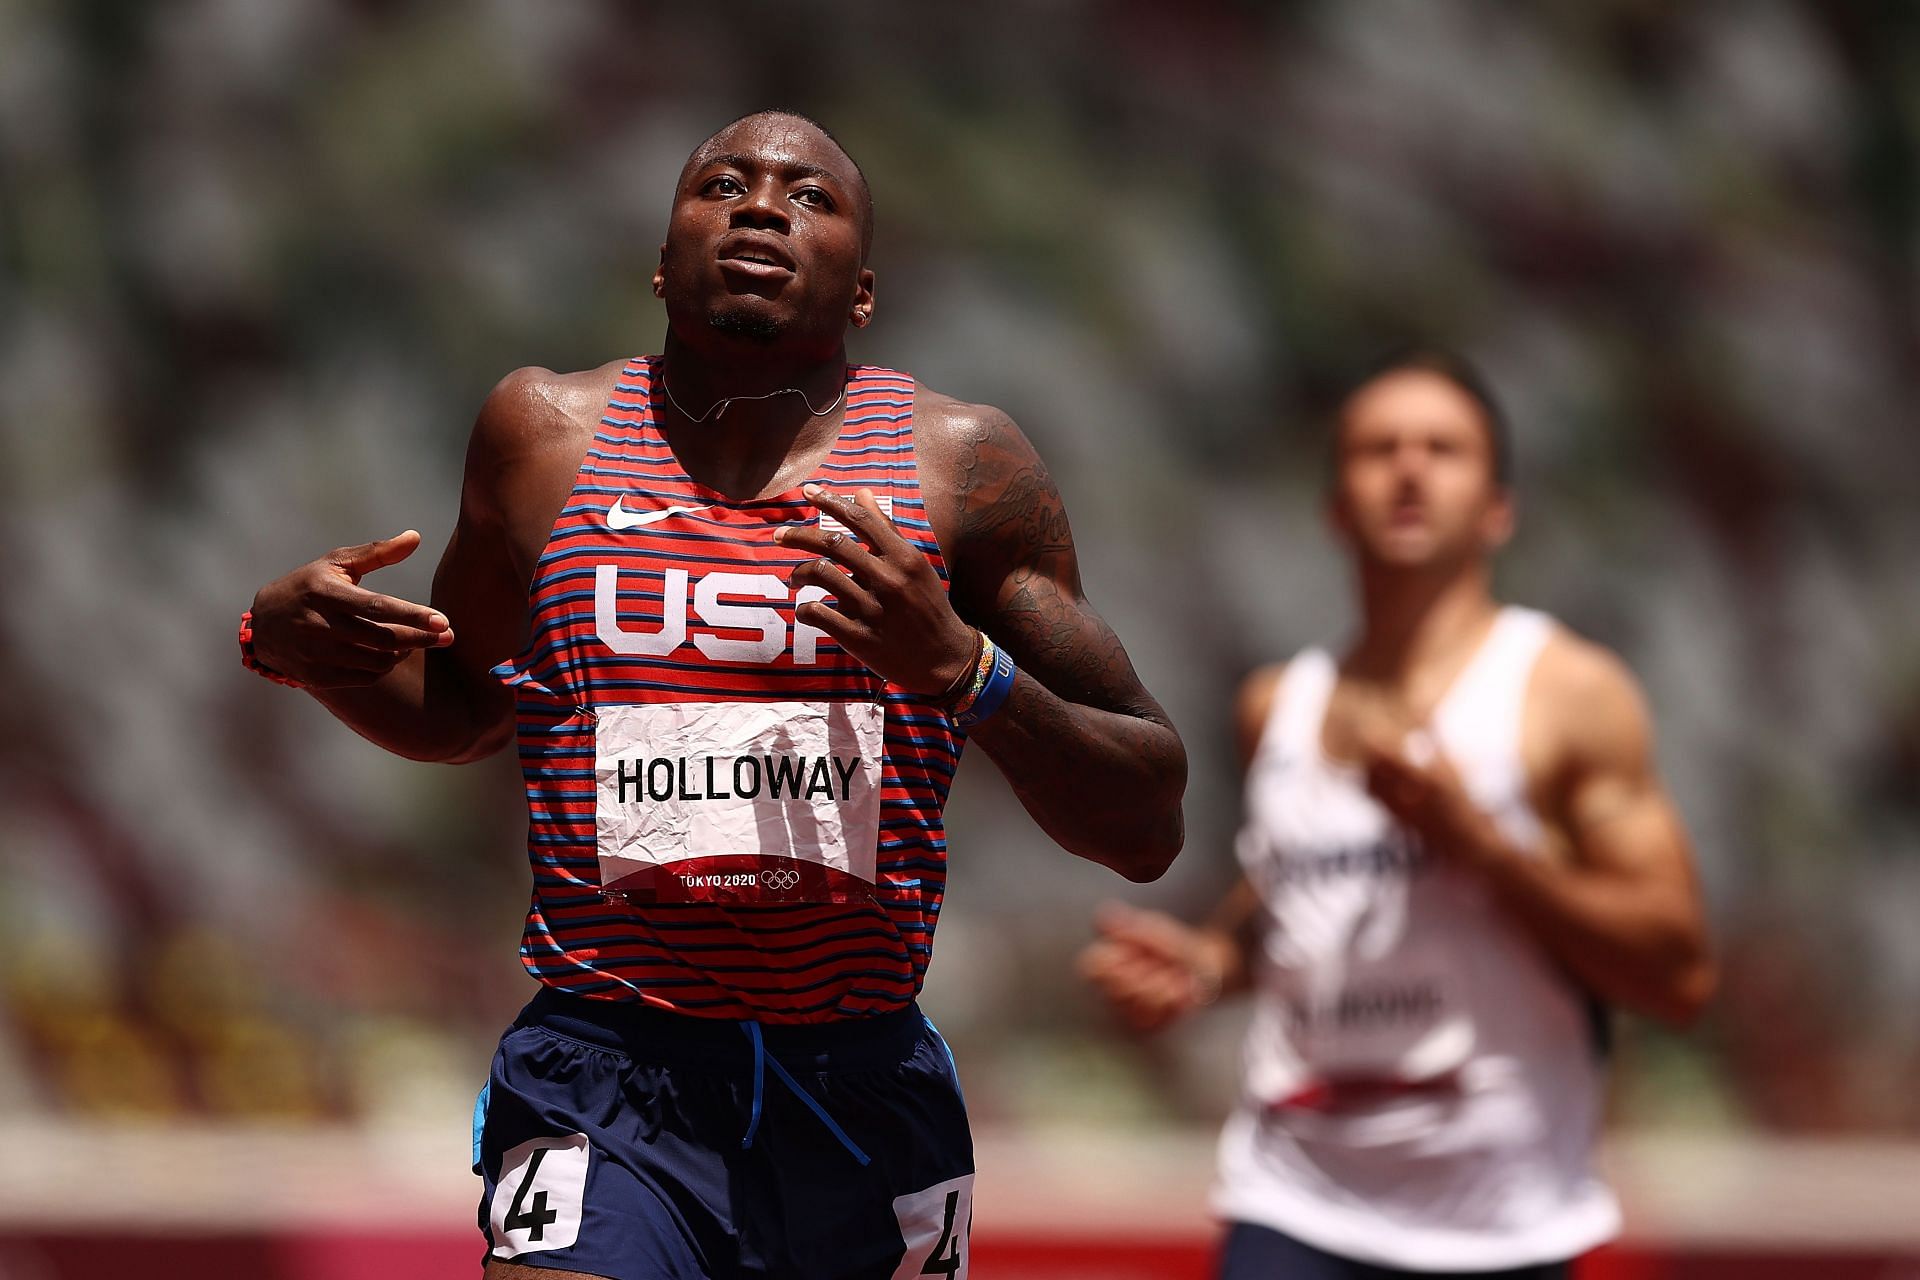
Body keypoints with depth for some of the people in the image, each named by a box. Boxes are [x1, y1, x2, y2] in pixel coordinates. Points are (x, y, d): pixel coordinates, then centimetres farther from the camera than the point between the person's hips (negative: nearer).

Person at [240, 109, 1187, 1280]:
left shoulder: (962, 466, 3)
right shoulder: (547, 431, 7)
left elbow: (1149, 828, 2)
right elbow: (463, 708, 24)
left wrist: (963, 666, -15)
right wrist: (290, 645, 3)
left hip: (869, 1095, 1)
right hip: (604, 1082, -1)